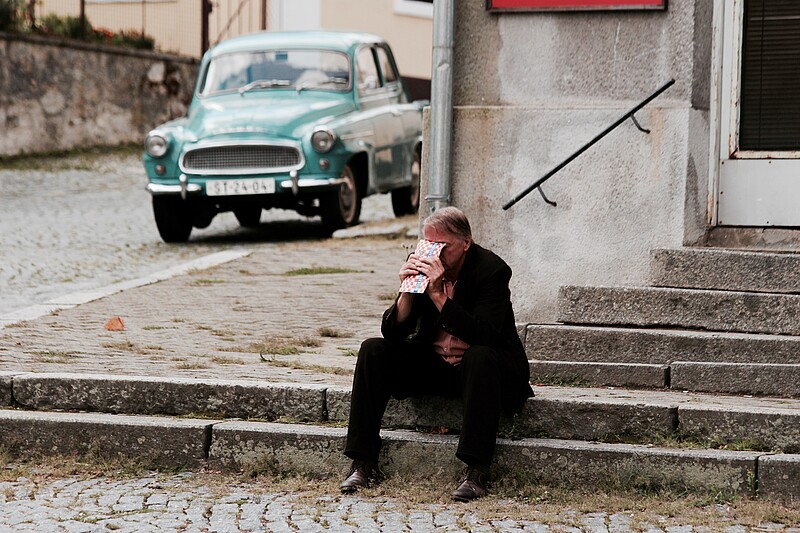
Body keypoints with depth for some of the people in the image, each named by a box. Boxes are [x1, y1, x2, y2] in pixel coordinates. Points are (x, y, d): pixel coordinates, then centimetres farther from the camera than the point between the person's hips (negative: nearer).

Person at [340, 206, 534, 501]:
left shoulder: (492, 269, -17)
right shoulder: (422, 265, -4)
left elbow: (482, 336, -31)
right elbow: (393, 332, -5)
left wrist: (437, 293, -34)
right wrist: (408, 290, -23)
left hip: (486, 366, -5)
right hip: (433, 364, 5)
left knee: (480, 356, -38)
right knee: (373, 350, -12)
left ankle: (476, 471, -36)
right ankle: (364, 465, -15)